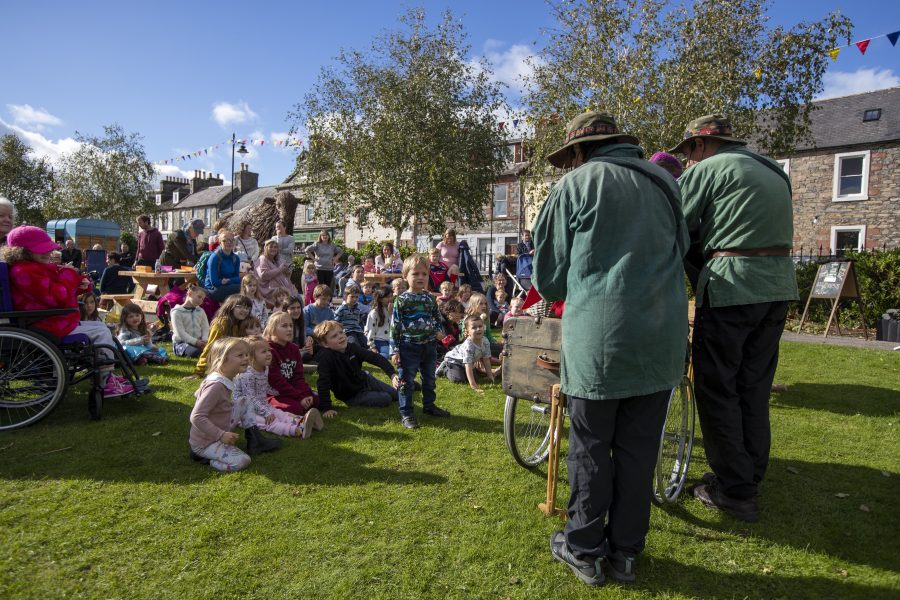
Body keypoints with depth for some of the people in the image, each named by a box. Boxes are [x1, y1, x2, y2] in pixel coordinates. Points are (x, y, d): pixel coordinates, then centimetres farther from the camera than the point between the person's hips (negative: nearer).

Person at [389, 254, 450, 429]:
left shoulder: (430, 298, 4)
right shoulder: (401, 300, -10)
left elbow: (437, 317, 19)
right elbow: (394, 326, -10)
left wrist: (437, 330, -1)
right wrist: (394, 350, -12)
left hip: (428, 346, 5)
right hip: (409, 347, -5)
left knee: (429, 379, 19)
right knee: (406, 381, 2)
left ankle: (429, 405, 38)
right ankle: (406, 414, 12)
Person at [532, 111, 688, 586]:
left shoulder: (576, 184, 0)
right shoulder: (663, 181, 14)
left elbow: (549, 276, 3)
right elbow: (681, 250, 22)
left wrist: (568, 293, 23)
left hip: (599, 337, -5)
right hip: (661, 337, 5)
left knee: (591, 447, 8)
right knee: (638, 448, 13)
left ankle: (584, 550, 22)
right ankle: (625, 552, 26)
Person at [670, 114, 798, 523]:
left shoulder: (708, 169, -5)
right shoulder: (774, 171, 21)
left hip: (731, 285, -8)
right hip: (778, 285, 8)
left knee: (717, 388, 1)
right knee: (754, 387, 16)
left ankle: (734, 492, 8)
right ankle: (751, 476, 27)